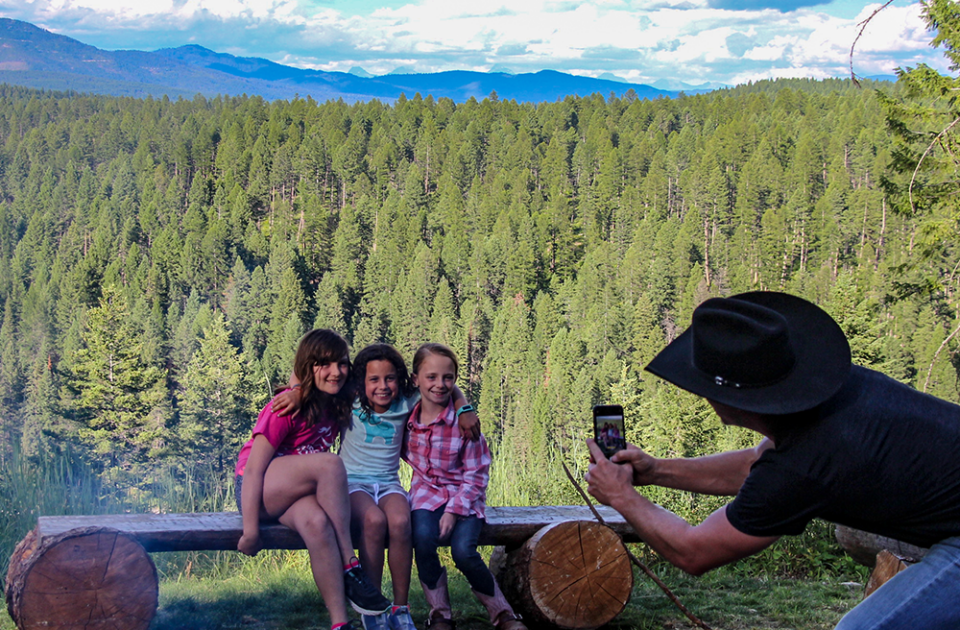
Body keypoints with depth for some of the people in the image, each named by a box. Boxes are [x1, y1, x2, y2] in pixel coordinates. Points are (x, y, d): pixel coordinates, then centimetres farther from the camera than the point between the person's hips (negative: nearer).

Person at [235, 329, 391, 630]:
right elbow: (253, 469, -17)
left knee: (316, 522, -36)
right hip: (256, 491, -4)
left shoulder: (339, 405, 3)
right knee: (330, 463, -34)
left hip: (296, 493, 5)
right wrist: (250, 530, -20)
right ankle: (349, 567, -28)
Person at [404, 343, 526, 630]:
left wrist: (453, 510, -19)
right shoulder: (408, 417, -2)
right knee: (423, 538, -30)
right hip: (426, 493, 2)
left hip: (464, 497, -2)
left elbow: (477, 474, -8)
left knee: (463, 551, -27)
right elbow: (405, 452, 20)